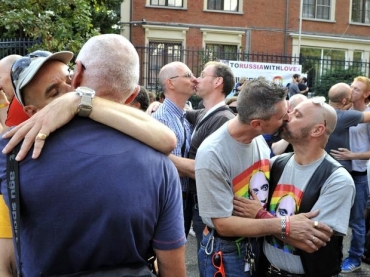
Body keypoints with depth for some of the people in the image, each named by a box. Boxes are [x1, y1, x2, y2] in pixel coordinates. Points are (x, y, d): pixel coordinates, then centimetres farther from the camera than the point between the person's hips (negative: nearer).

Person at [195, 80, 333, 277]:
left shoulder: (259, 139, -8)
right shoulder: (212, 155, -26)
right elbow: (223, 224, -23)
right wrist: (284, 226, -25)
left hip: (259, 243, 6)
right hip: (226, 253, -6)